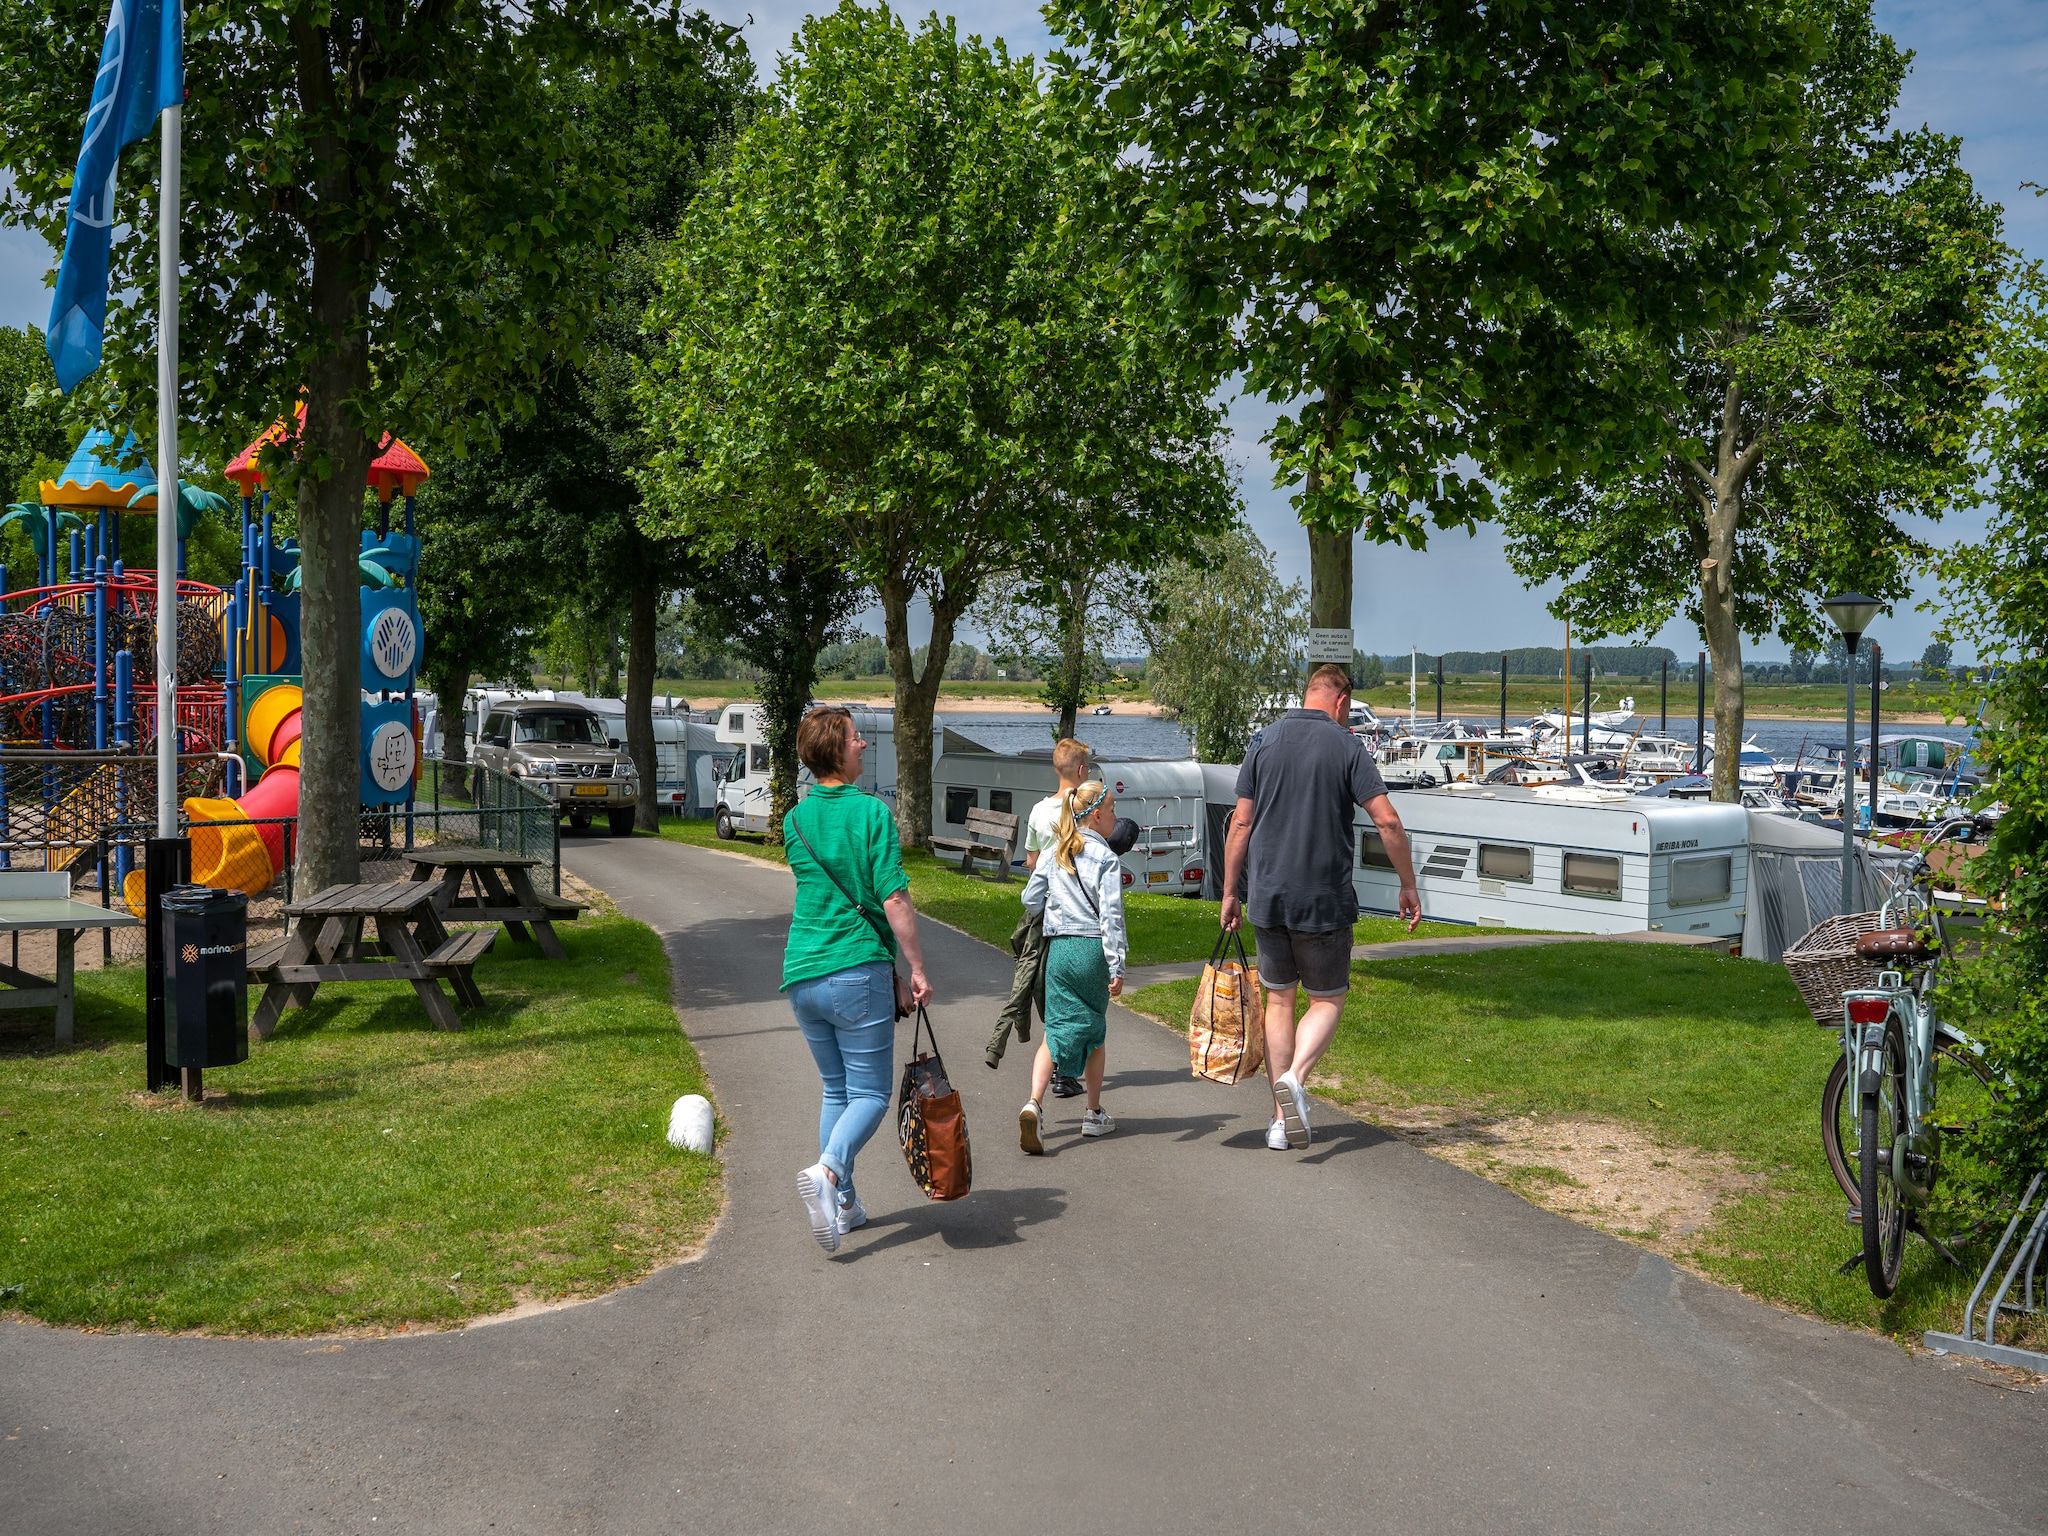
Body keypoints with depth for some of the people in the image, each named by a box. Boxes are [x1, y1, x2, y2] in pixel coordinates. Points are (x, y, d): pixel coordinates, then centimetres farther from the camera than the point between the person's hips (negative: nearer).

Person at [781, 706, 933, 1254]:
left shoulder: (794, 820, 9)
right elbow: (894, 901, -15)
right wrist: (916, 971, -7)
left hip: (802, 975, 6)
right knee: (870, 1093, 2)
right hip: (858, 970, -6)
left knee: (836, 1089, 19)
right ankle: (828, 1170, -23)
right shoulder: (871, 811, -10)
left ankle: (842, 1203, 20)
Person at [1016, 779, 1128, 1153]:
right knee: (1094, 1030, 15)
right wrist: (1116, 968, -13)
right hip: (1093, 949, -3)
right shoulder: (1106, 858, -7)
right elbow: (1111, 915, -13)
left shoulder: (1053, 853, 8)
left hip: (1058, 948, 3)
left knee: (1056, 1030, 1)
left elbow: (1030, 901, 12)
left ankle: (1034, 1103, -22)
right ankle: (1094, 1114, 25)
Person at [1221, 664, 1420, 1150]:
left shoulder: (1264, 742, 3)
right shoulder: (1347, 747, -4)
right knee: (1327, 1001, 12)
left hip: (1266, 896, 3)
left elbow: (1240, 825, 3)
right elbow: (1388, 822, -11)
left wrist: (1230, 893, 10)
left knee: (1278, 1000, 14)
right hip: (1325, 900, -3)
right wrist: (1409, 887, 0)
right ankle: (1294, 1078, -15)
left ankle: (1281, 1120, 13)